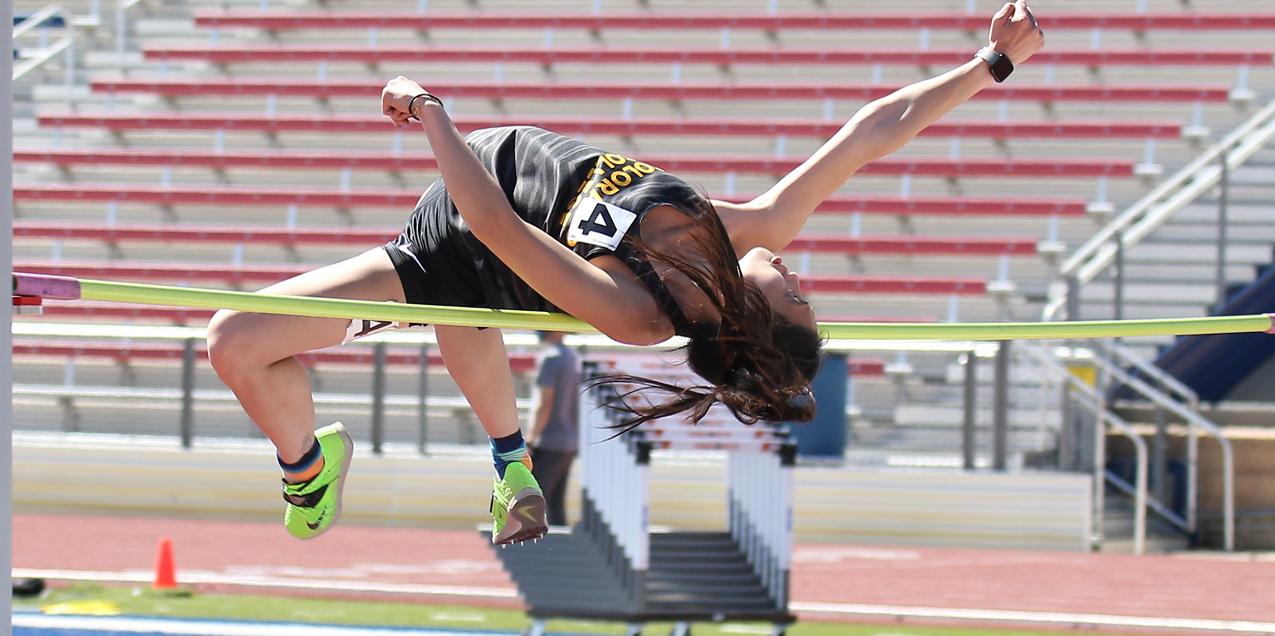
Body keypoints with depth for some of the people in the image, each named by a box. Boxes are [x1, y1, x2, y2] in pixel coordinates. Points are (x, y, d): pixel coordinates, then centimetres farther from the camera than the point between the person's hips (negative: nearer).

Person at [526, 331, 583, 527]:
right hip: (570, 443, 9)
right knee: (556, 504, 12)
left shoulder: (550, 358, -12)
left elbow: (543, 406, -17)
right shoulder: (575, 357, 14)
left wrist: (528, 443, -15)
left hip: (549, 444, -9)